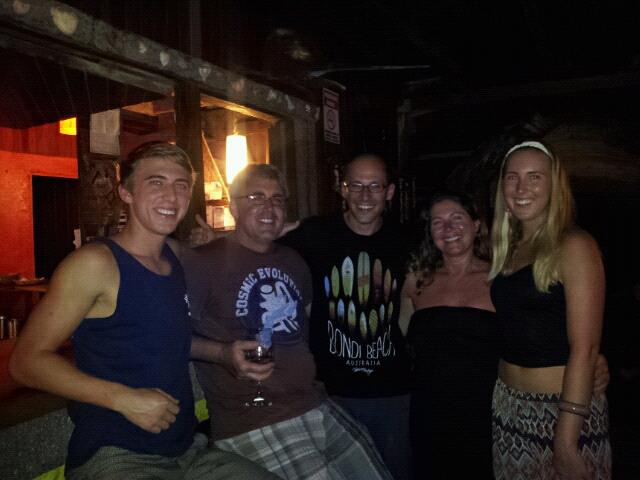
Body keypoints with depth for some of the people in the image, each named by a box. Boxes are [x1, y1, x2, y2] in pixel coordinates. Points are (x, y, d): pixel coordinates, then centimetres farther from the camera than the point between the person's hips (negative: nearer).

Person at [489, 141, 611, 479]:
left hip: (562, 409, -6)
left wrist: (566, 440, -20)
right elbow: (509, 333, 9)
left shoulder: (574, 245, -13)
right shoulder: (507, 248, 8)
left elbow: (584, 347, -18)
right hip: (509, 405, 6)